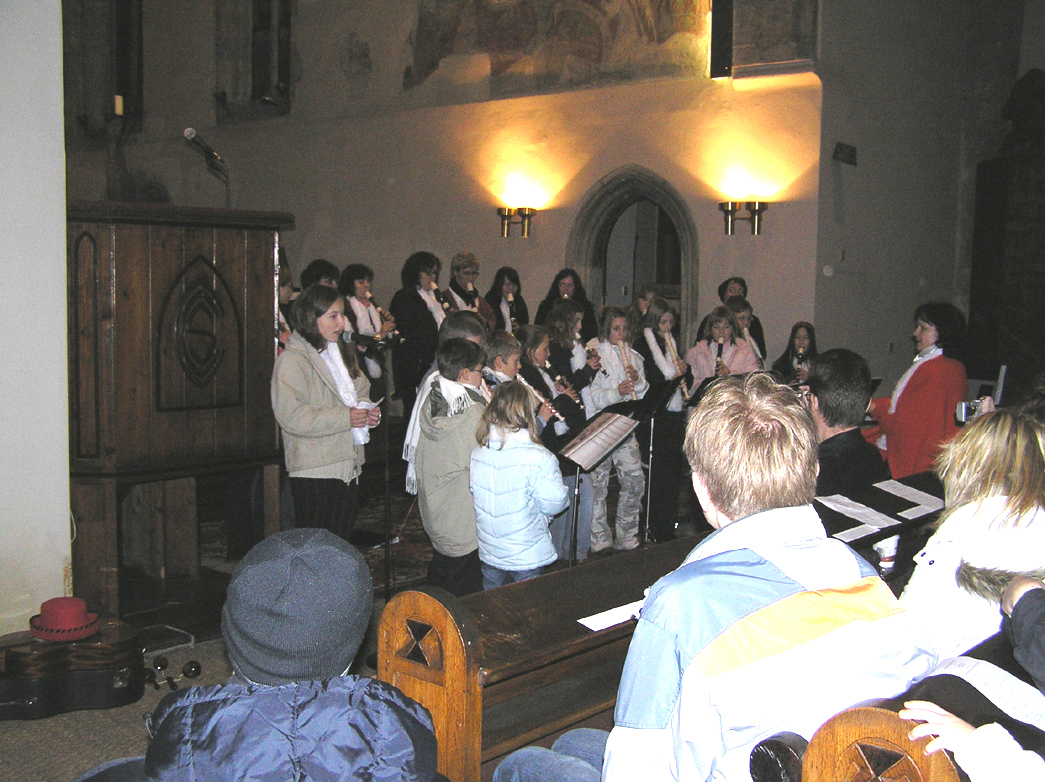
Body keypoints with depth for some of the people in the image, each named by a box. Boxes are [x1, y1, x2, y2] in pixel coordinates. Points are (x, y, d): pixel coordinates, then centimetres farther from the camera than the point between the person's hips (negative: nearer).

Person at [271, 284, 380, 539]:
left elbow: (360, 391, 25)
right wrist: (345, 418, -22)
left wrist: (367, 411, 1)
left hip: (348, 465, 8)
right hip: (315, 472, -8)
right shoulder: (292, 360, -13)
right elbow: (291, 416, -21)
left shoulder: (343, 352, 14)